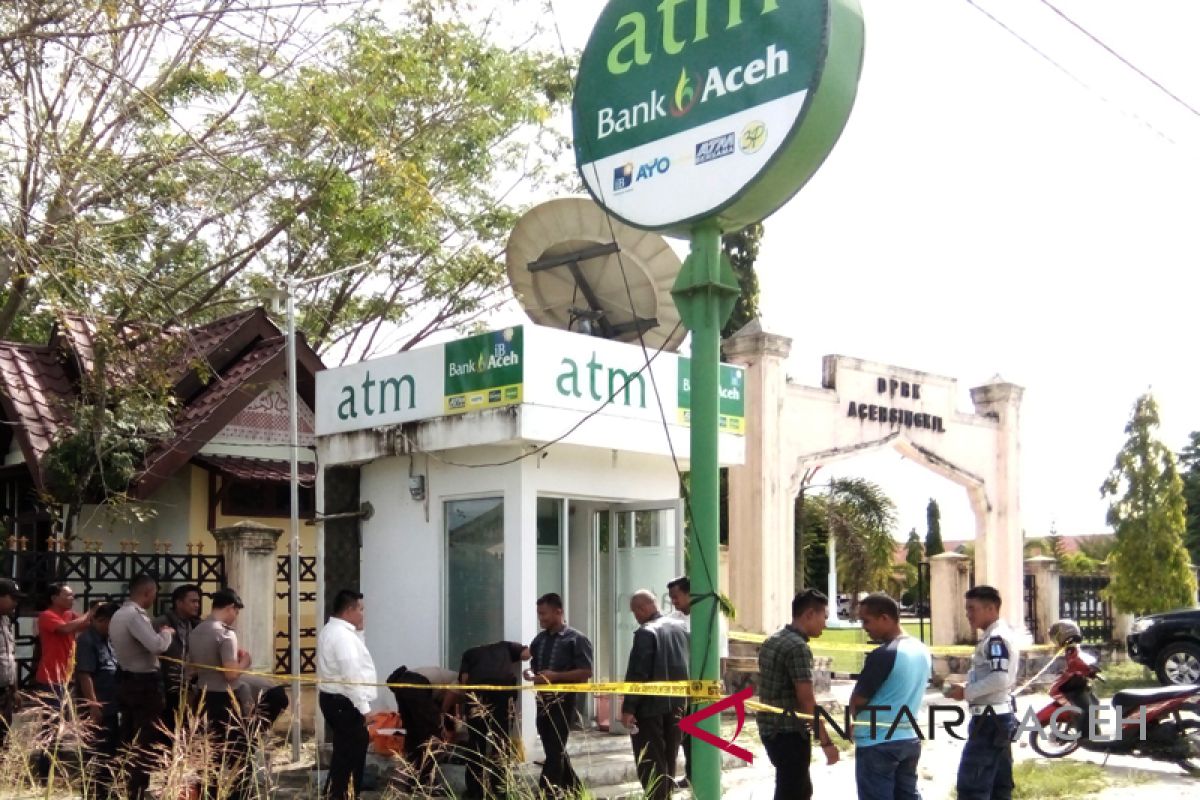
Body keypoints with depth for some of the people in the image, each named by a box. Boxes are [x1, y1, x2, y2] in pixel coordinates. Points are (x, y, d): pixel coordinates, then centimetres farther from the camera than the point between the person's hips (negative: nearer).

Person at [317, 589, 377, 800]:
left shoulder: (331, 630, 14)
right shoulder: (342, 634, -20)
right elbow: (351, 675, -24)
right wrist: (364, 707, -22)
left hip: (334, 699, 11)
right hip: (345, 703, -11)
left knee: (345, 751, 19)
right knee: (350, 753, -5)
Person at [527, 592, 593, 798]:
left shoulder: (576, 639, -9)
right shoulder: (539, 639, 10)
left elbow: (586, 672, -13)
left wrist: (555, 676, -21)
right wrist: (530, 672, -2)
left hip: (562, 701, -7)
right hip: (543, 700, 7)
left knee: (555, 752, -6)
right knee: (554, 751, 14)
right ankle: (573, 789, 27)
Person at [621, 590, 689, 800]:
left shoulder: (645, 632, -16)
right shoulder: (680, 629, 8)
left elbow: (637, 674, -19)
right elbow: (686, 666, 14)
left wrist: (628, 708, -16)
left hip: (651, 705, -7)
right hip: (675, 705, 7)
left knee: (650, 763, -2)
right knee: (668, 760, 16)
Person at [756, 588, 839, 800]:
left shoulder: (773, 640, 11)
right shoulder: (798, 647, -19)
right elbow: (806, 701, -22)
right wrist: (826, 742, -18)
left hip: (771, 729, 9)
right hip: (789, 733, -9)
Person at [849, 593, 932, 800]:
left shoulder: (883, 654, -20)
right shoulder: (923, 651, 6)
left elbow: (857, 701, -14)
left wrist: (857, 717, 6)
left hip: (877, 743, -8)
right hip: (910, 739, 8)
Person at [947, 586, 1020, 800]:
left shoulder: (996, 638, -15)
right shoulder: (1003, 636, 17)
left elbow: (1000, 679, -26)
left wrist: (966, 692, -16)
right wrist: (969, 689, 12)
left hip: (990, 718, -11)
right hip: (1001, 716, 11)